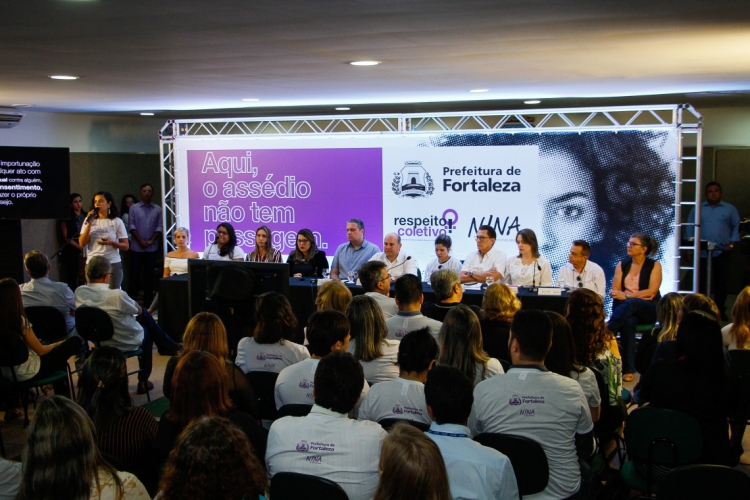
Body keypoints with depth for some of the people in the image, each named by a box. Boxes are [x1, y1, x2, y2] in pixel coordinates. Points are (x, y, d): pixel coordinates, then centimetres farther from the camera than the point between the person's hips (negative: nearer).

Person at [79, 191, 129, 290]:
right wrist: (89, 223, -8)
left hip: (113, 263, -2)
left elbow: (126, 246, 1)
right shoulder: (89, 220, 8)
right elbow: (82, 243, -1)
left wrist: (111, 242, -17)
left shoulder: (116, 222, 1)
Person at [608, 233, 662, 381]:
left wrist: (627, 295, -19)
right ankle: (628, 369, -38)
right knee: (628, 321, -36)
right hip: (626, 307, 2)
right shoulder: (622, 265, 13)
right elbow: (615, 291, 6)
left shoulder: (654, 265, 4)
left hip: (648, 309, -2)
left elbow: (652, 291, -9)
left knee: (630, 304, -38)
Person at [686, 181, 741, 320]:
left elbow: (737, 228, 9)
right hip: (701, 253, 0)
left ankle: (720, 309, 11)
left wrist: (732, 244, -6)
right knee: (700, 282, -2)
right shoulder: (697, 209, 12)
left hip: (722, 253, 0)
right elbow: (690, 229, 10)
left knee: (721, 282, 1)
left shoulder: (730, 209, 11)